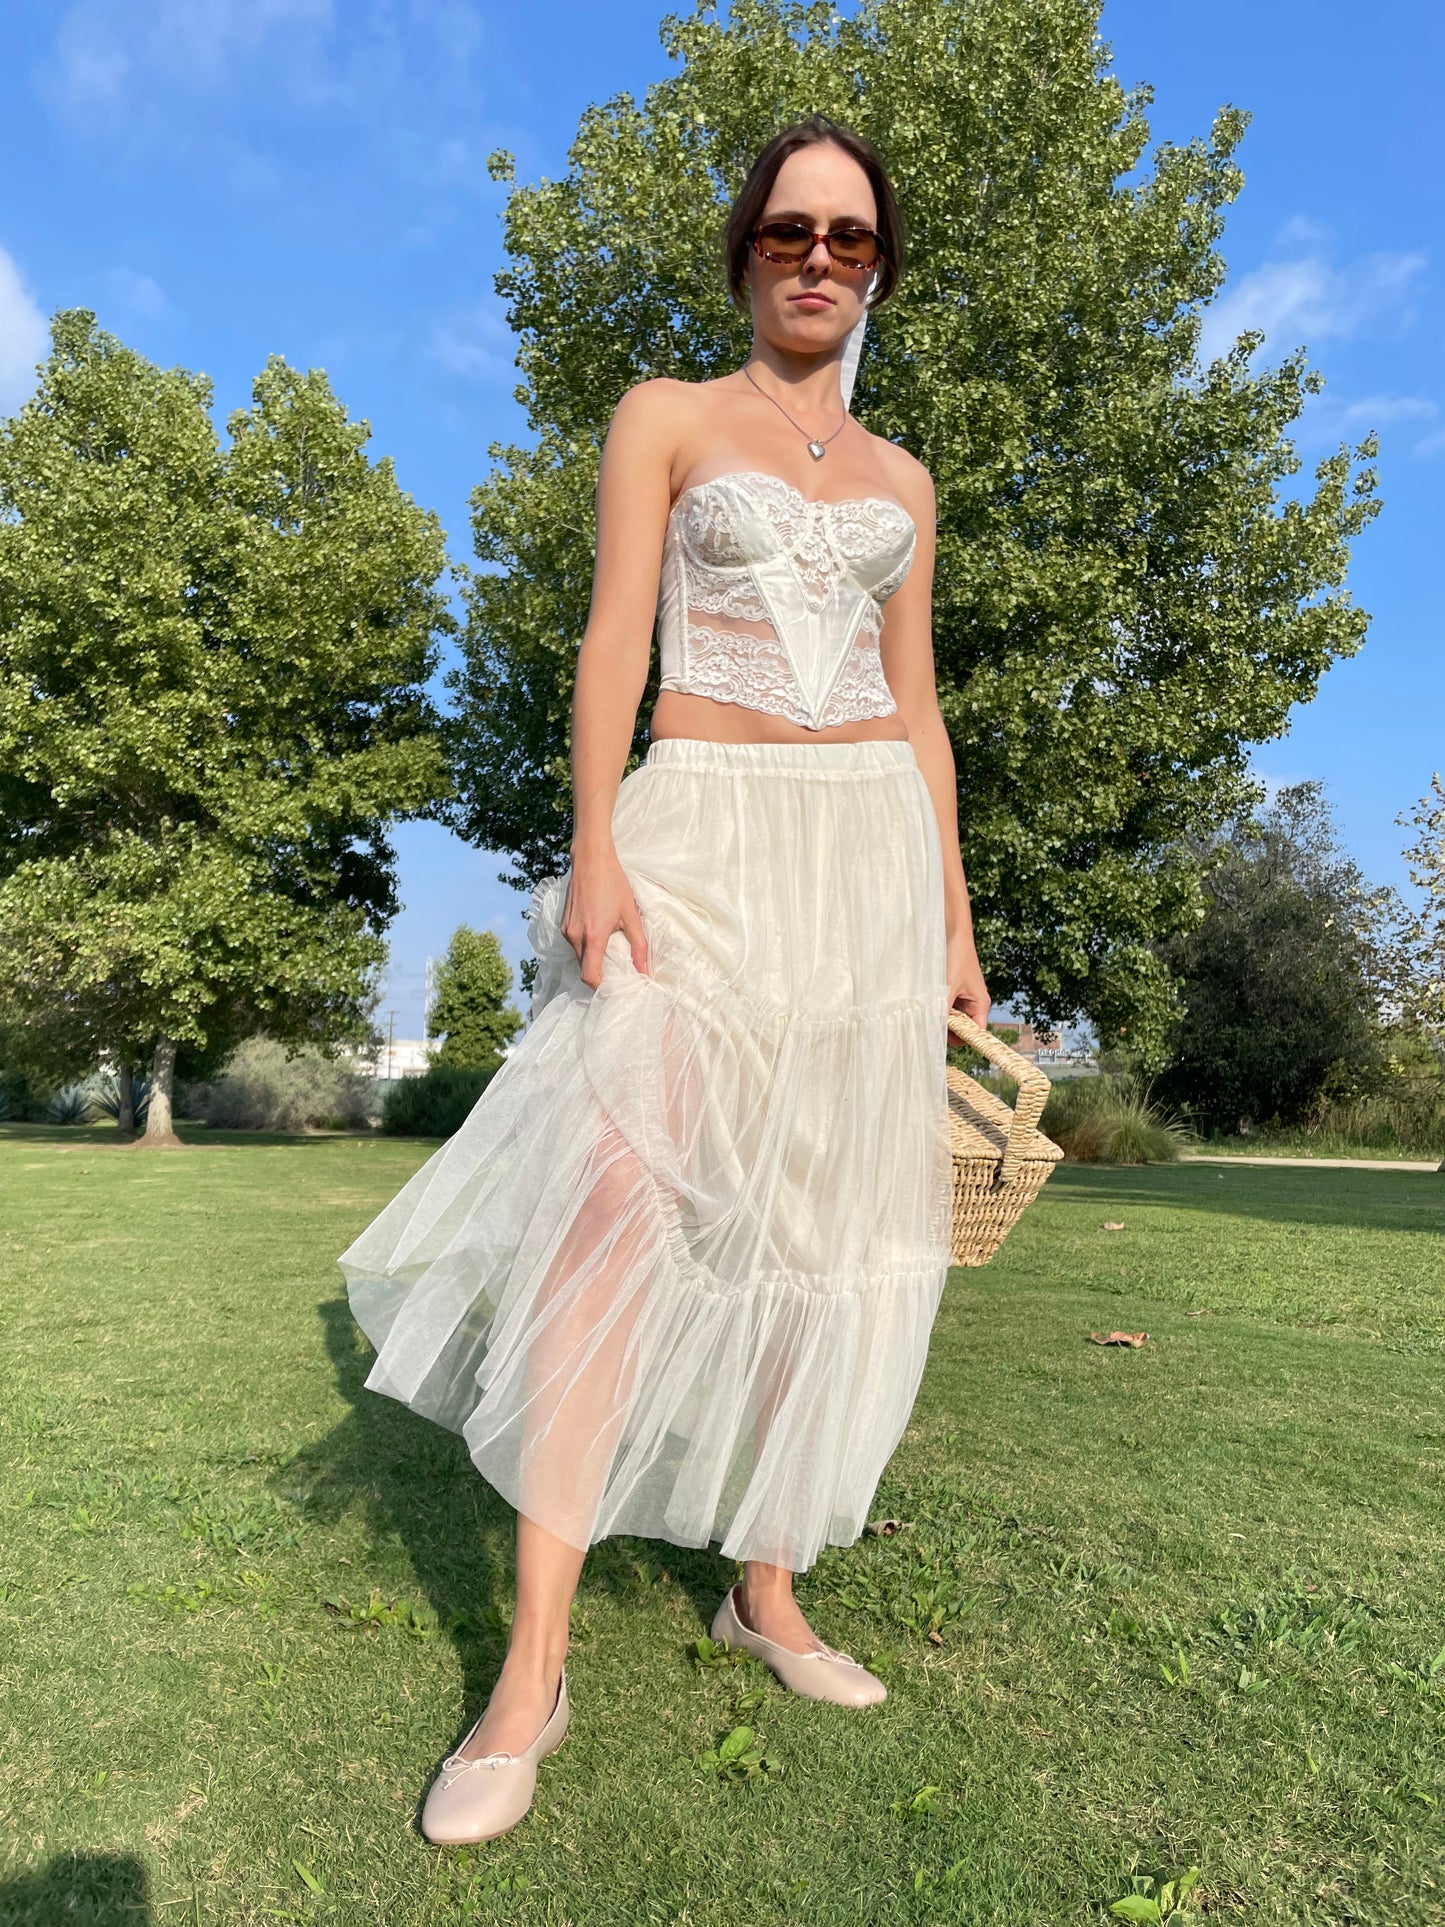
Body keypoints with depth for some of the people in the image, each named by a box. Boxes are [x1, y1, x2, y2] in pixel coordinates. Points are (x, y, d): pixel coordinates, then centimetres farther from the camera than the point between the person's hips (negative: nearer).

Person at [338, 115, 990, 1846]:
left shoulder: (899, 479, 20)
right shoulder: (663, 416, 10)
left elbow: (915, 707, 16)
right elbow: (615, 636, -2)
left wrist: (954, 916, 9)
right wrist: (591, 846, -17)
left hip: (867, 852, 4)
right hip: (701, 835, -4)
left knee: (814, 1227, 3)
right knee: (622, 1186, -20)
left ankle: (766, 1590, 18)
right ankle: (532, 1667, -11)